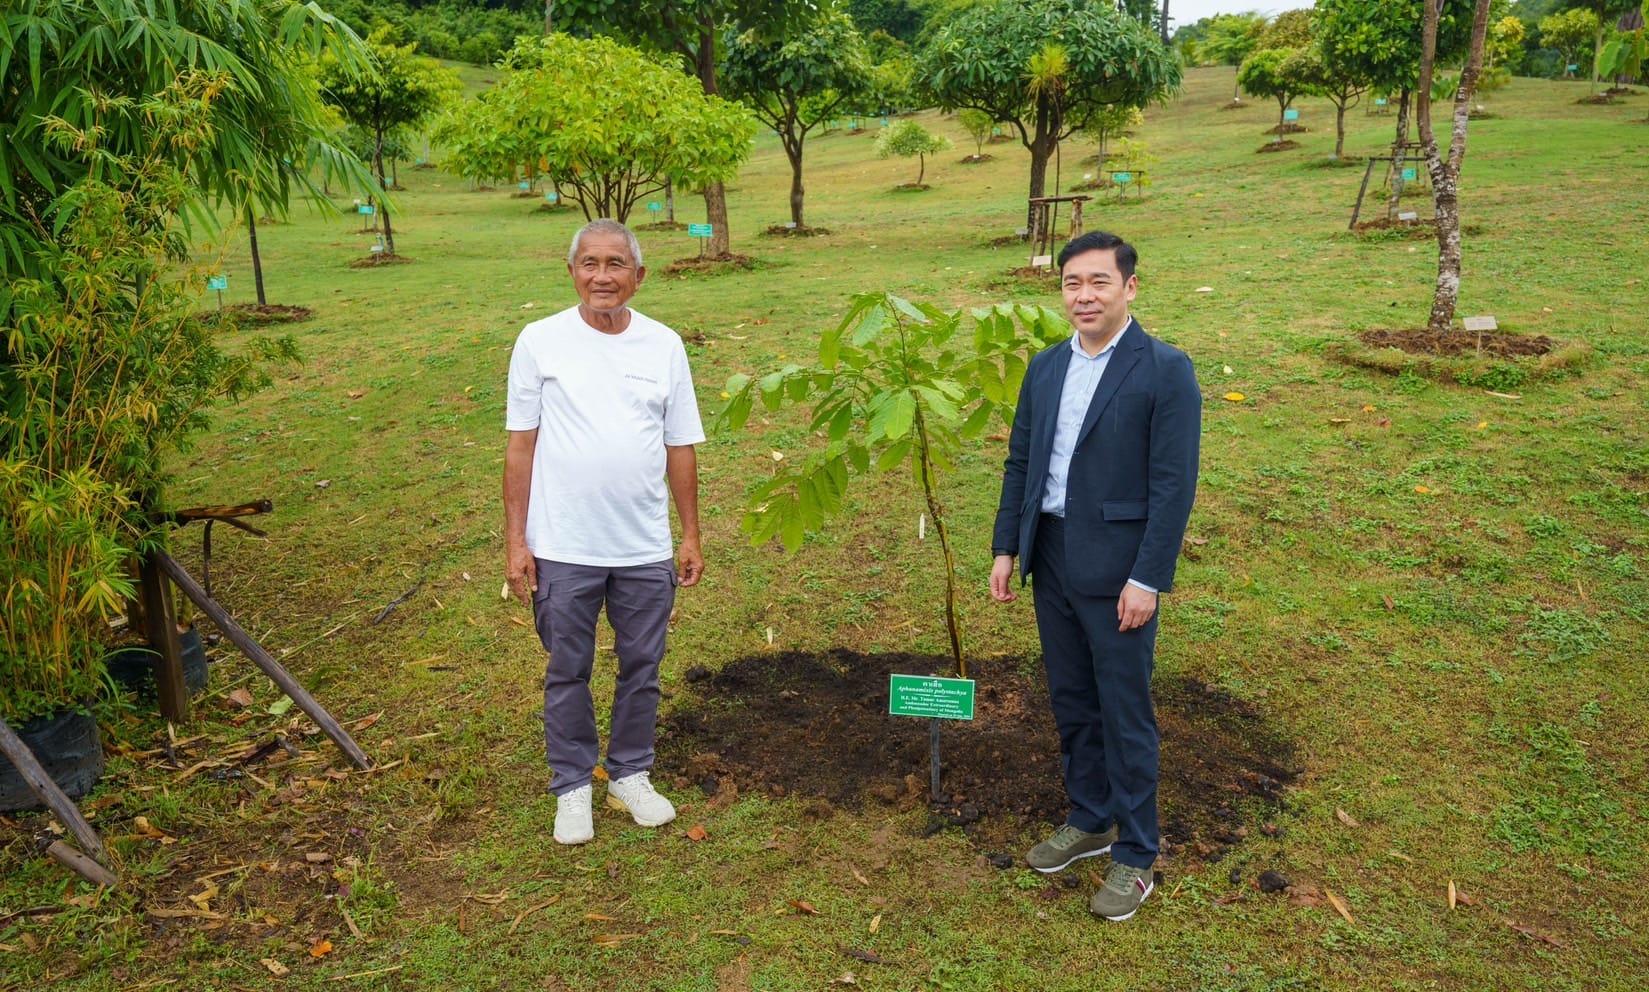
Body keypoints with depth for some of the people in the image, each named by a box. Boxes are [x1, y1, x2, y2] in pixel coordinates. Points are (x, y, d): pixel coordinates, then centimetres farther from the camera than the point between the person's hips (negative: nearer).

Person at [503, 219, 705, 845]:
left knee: (641, 669, 14)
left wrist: (691, 535, 7)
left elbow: (680, 448, 7)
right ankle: (572, 788, 29)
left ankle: (630, 776, 33)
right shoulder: (541, 341, -3)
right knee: (567, 674, 11)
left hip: (646, 550, 2)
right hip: (563, 550, -2)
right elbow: (520, 446, -2)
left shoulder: (664, 345, 3)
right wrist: (515, 541, -5)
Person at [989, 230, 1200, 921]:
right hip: (1051, 559, 6)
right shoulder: (1045, 367, 8)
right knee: (1071, 702, 18)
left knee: (1125, 713, 4)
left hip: (1117, 569, -6)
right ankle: (1089, 822, 36)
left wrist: (1148, 578, -17)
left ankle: (1135, 856, 21)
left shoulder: (1165, 371, -11)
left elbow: (1174, 484, -14)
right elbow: (1019, 463, 11)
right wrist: (1006, 548, 7)